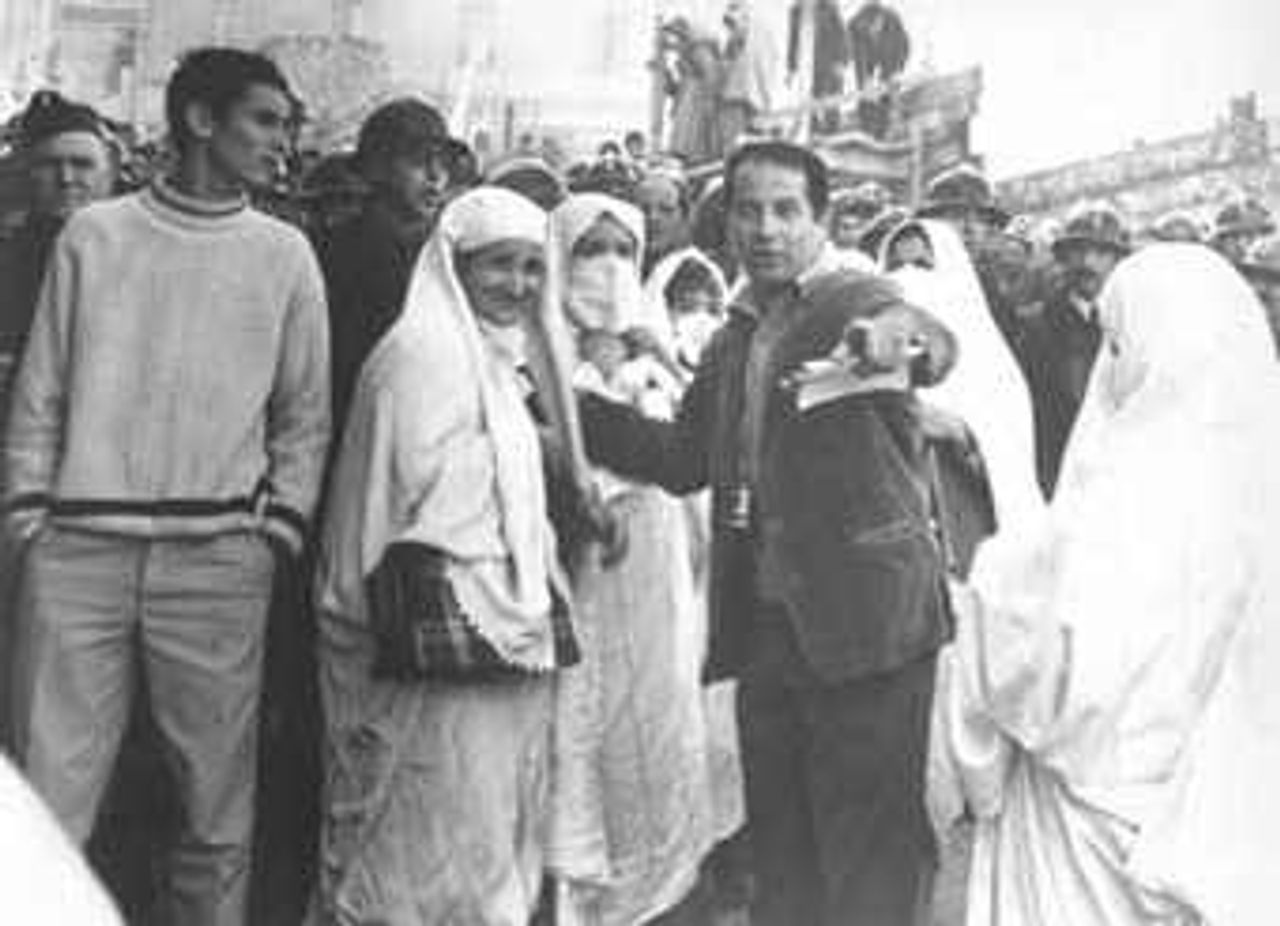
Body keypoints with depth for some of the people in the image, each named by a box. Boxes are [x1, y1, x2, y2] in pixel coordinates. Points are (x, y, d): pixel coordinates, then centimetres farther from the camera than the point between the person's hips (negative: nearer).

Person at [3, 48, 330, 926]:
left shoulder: (285, 253, 9)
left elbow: (305, 412, 11)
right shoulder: (94, 235, 9)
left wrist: (278, 529, 1)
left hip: (219, 557, 0)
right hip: (79, 549, 0)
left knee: (219, 798, 2)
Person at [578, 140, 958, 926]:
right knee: (780, 849, 16)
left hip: (861, 617, -7)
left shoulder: (857, 301, -6)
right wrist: (570, 405, 11)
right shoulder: (735, 340, 15)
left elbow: (937, 344, -26)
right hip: (764, 625, 7)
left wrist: (898, 339, -50)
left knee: (870, 847, -2)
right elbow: (685, 457, 19)